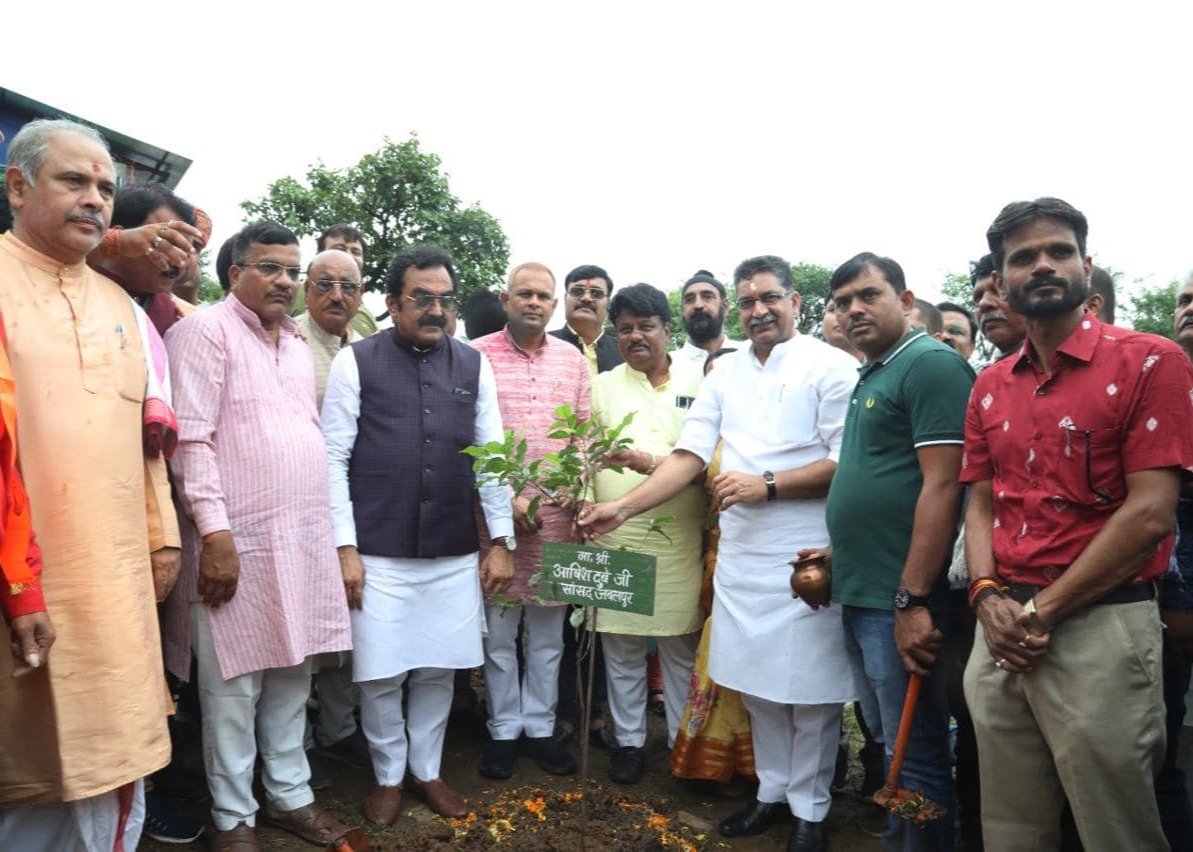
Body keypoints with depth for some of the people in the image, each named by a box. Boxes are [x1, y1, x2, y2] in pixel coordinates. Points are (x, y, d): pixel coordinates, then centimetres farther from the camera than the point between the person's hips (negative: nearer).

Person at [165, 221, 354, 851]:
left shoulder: (297, 344, 15)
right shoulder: (206, 331, -7)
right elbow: (191, 438, -14)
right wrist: (214, 531, -18)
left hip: (305, 538, 7)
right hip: (239, 540, -6)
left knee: (293, 675, 15)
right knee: (234, 686, 5)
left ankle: (290, 794, 30)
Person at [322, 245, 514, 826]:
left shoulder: (474, 365, 6)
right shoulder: (356, 362, -2)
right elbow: (334, 458, -4)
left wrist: (500, 542, 4)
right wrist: (345, 548, -8)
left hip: (454, 556, 3)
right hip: (378, 554, -2)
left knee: (438, 670, 13)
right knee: (380, 675, 7)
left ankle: (426, 769, 35)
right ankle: (388, 775, 32)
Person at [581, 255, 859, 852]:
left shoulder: (831, 368, -6)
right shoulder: (724, 373, 10)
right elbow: (688, 457, 5)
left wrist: (767, 484, -17)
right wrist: (622, 507, -4)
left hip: (806, 556, -5)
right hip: (740, 555, 5)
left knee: (810, 689, 6)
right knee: (756, 680, 14)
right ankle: (772, 792, 33)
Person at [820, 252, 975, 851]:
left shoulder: (931, 363, -12)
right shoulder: (870, 377, 17)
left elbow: (941, 487, -20)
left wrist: (913, 599, -22)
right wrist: (838, 555, 17)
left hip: (900, 601, -9)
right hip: (859, 597, 10)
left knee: (915, 755, 3)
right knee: (886, 742, 20)